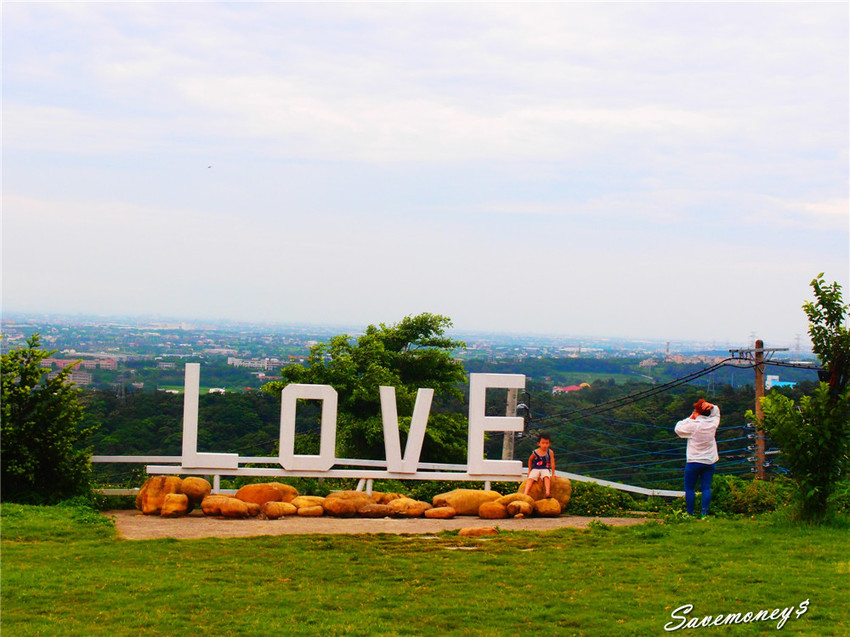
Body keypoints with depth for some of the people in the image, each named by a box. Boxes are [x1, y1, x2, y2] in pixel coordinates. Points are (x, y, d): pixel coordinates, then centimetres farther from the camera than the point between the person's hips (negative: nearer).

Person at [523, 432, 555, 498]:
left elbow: (552, 463, 0)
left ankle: (548, 492, -48)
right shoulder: (535, 452, 0)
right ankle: (525, 494, -39)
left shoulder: (550, 452, -2)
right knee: (530, 478, -27)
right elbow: (530, 460, 19)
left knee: (546, 477, -35)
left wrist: (553, 474, -2)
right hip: (535, 469, 1)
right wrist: (529, 470, 19)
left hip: (545, 469, -1)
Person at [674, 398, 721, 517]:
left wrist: (690, 418, 2)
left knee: (689, 488, 5)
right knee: (706, 488, 5)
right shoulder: (713, 423, 0)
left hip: (694, 462, -4)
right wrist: (712, 407, 1)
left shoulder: (694, 425, -14)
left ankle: (690, 513, 5)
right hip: (710, 462, 4)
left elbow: (678, 428, -1)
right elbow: (716, 412, 22)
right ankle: (704, 513, 1)